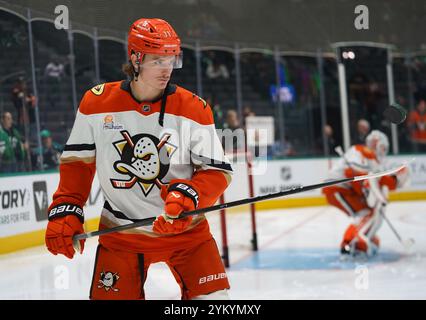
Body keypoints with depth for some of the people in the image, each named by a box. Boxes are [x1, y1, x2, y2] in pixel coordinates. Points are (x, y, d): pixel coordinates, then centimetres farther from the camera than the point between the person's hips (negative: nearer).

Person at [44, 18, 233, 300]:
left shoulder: (195, 109, -9)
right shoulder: (96, 103, -5)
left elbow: (217, 171, -8)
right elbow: (77, 162, 6)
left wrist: (188, 195, -26)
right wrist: (65, 211, -3)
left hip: (185, 227, 0)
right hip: (120, 233, 0)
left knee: (212, 296, -7)